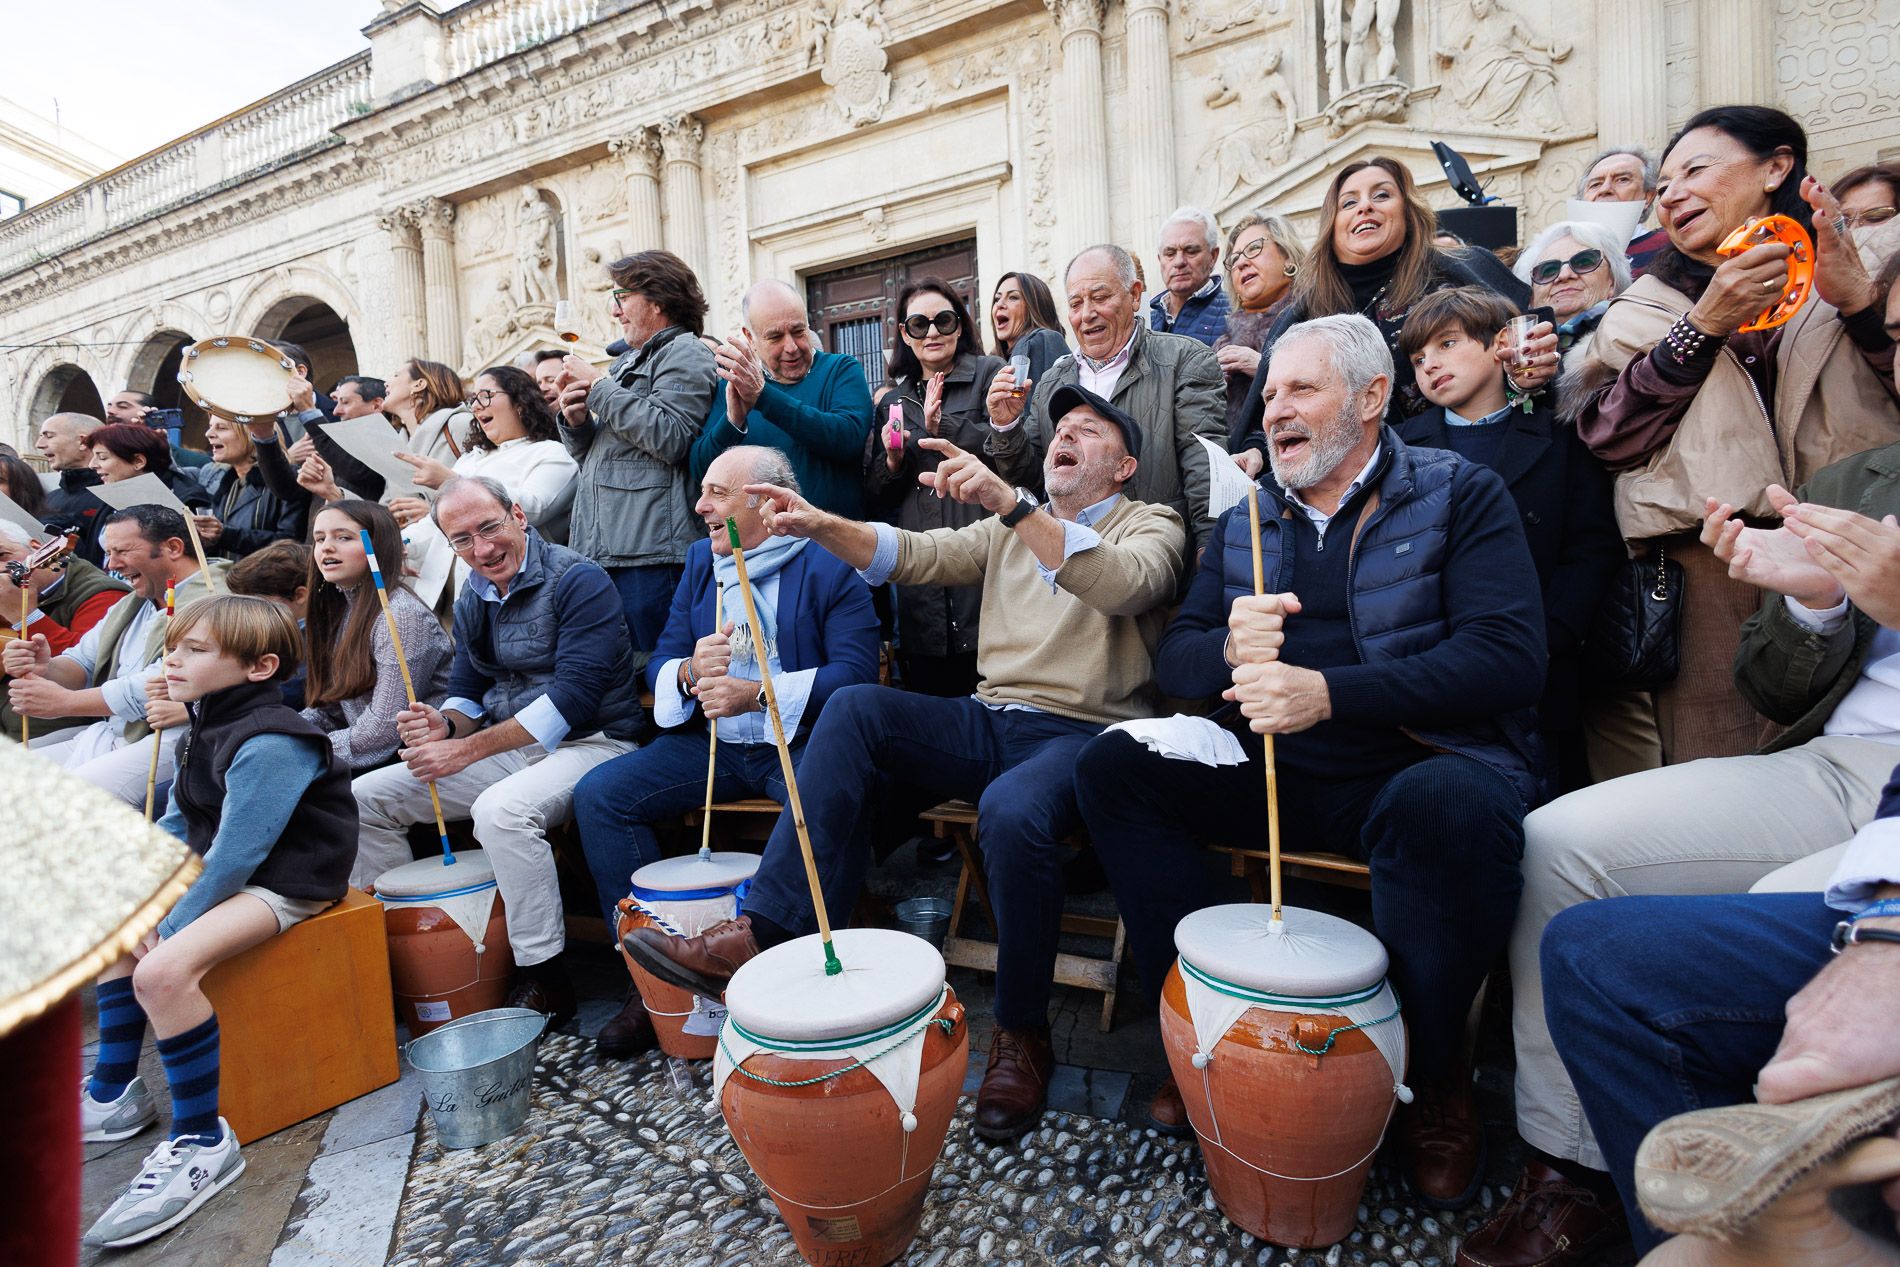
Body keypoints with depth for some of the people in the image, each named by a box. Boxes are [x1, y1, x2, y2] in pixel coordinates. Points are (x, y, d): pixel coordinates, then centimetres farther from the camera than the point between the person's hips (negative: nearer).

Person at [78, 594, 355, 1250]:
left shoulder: (269, 744, -25)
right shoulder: (207, 724, 9)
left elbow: (237, 854, -25)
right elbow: (180, 821, 17)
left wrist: (172, 926, -15)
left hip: (287, 884, -12)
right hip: (225, 870, 12)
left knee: (164, 971, -28)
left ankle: (202, 1141, -12)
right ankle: (114, 1093, 33)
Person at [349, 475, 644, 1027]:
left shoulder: (578, 581, -15)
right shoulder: (472, 599, 10)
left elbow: (573, 697, -23)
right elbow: (468, 690, 16)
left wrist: (469, 750, -21)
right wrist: (445, 724, -10)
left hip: (589, 744, -8)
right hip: (504, 750, 8)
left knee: (500, 811, -36)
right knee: (364, 796, 4)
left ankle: (543, 981, -19)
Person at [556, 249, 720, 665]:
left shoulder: (684, 353, -2)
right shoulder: (629, 360, 25)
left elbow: (668, 436, -19)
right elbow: (592, 452, 29)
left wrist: (598, 386, -9)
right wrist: (575, 420, 6)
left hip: (648, 554, -9)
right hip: (602, 550, 9)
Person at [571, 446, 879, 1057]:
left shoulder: (830, 566, -5)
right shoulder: (700, 560, 14)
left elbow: (856, 673, -15)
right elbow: (659, 665, 11)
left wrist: (756, 694, -23)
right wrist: (691, 674, -13)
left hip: (801, 741, -5)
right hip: (711, 742, 6)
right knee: (597, 794, -10)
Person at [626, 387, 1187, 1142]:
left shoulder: (1151, 526, 5)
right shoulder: (1010, 528, 22)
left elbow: (1124, 583, -19)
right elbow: (917, 555, 9)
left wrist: (1009, 503, -29)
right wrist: (822, 526, -8)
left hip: (1085, 732, -5)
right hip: (991, 721, 5)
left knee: (1013, 808, -35)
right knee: (855, 707, -17)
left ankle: (1022, 1032, -11)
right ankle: (768, 932, -19)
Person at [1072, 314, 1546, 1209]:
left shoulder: (1460, 495, 2)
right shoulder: (1245, 522, 15)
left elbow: (1511, 654, -13)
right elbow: (1173, 660, 9)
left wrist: (1328, 692, -26)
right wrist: (1229, 650, -17)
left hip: (1424, 764, -3)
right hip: (1276, 771, 4)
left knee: (1449, 802, -36)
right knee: (1113, 766, -14)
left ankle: (1429, 1077, -8)